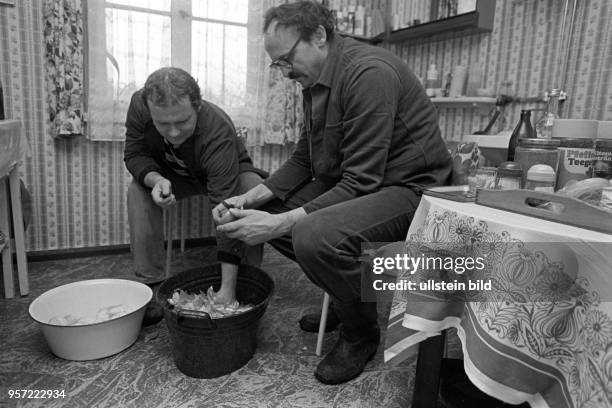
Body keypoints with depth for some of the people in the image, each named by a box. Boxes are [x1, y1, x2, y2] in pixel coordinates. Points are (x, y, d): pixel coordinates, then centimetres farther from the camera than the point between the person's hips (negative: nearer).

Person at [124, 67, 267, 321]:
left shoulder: (218, 133, -41)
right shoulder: (139, 104, -28)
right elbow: (134, 154, -14)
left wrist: (227, 290, -46)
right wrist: (155, 180, -40)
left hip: (229, 173, -3)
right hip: (171, 174, 4)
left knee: (254, 190, -33)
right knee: (138, 191, -25)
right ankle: (151, 283, -14)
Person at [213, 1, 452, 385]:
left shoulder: (370, 73, -22)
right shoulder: (316, 80, 7)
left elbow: (360, 182, -26)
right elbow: (304, 158, 10)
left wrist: (280, 223, -29)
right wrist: (252, 197, -5)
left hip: (410, 188, -9)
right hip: (347, 183, 9)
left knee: (315, 236, -34)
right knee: (265, 210, 2)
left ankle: (361, 334, -2)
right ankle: (347, 292, 15)